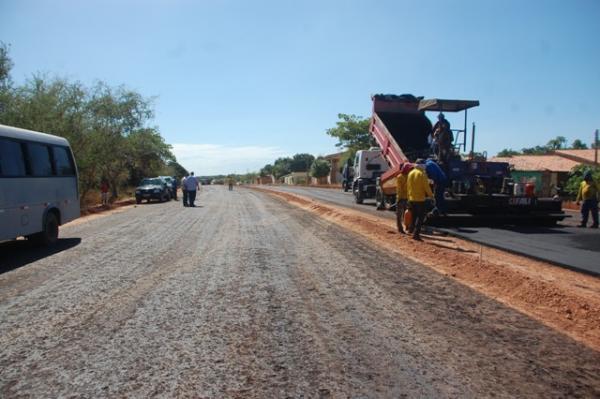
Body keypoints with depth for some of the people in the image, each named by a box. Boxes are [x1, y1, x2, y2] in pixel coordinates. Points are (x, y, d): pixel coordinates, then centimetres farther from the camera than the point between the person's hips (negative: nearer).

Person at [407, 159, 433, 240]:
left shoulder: (410, 173, 9)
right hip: (420, 199, -7)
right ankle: (416, 233, -12)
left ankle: (413, 231, 19)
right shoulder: (422, 174, -11)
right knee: (421, 217, -3)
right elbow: (426, 186, -11)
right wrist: (430, 195, 0)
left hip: (411, 199, 7)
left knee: (414, 216, 15)